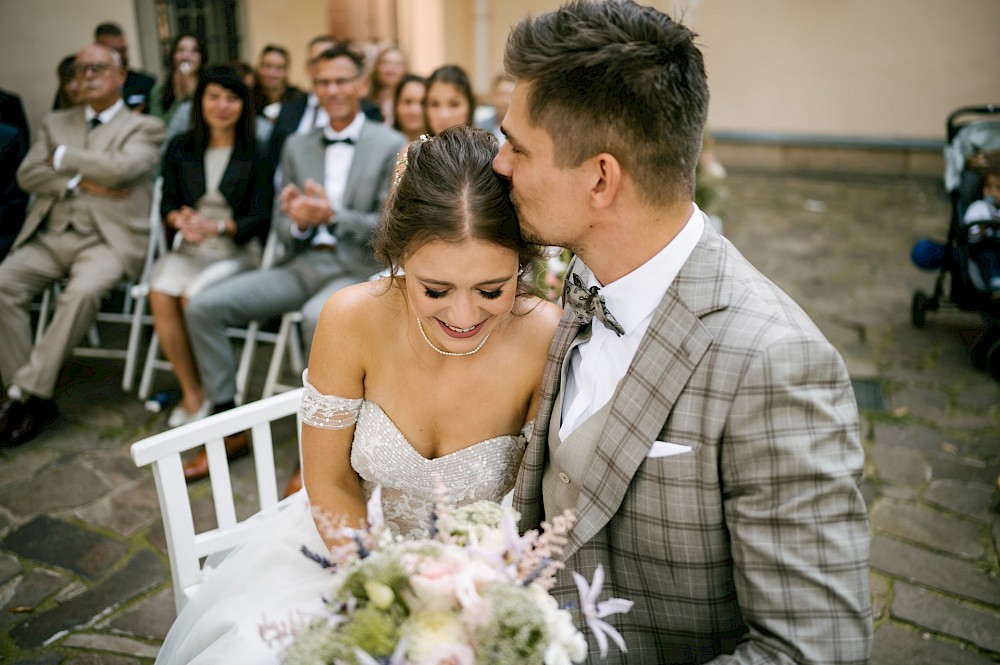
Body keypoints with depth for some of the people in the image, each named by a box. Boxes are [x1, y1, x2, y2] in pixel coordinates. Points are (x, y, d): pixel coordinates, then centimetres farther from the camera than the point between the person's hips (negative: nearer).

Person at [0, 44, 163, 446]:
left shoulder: (144, 128, 10)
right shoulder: (55, 123, 23)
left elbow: (120, 167, -11)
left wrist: (62, 157, 1)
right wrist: (80, 182, -7)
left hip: (107, 240, -4)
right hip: (49, 236, 5)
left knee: (83, 291, -35)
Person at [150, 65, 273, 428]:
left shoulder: (256, 153, 1)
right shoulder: (180, 149, 12)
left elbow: (260, 217, -3)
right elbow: (167, 203, 11)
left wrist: (218, 227, -19)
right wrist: (179, 218, -13)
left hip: (238, 250, -3)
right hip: (189, 248, 3)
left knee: (194, 296, -30)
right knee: (161, 293, -27)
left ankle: (208, 391, -9)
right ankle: (192, 392, -14)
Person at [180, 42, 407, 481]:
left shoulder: (391, 147, 2)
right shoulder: (297, 147, 16)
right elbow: (283, 226, 14)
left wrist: (333, 216, -18)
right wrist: (297, 222, -11)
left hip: (358, 269, -5)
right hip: (303, 265, 5)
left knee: (318, 317, -39)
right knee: (203, 307, -11)